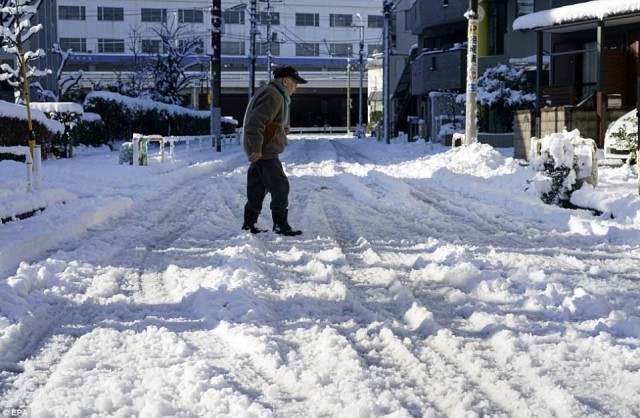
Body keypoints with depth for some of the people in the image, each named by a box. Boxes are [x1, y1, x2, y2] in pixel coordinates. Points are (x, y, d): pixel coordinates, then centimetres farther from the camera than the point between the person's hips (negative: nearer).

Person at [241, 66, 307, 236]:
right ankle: (281, 225, 1)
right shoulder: (272, 96, -18)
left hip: (261, 151, 11)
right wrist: (256, 149, -25)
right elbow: (255, 123, -26)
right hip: (265, 151, -11)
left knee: (258, 188, 14)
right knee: (280, 186, -5)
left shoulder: (275, 94, 16)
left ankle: (249, 223, 21)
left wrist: (283, 128, 8)